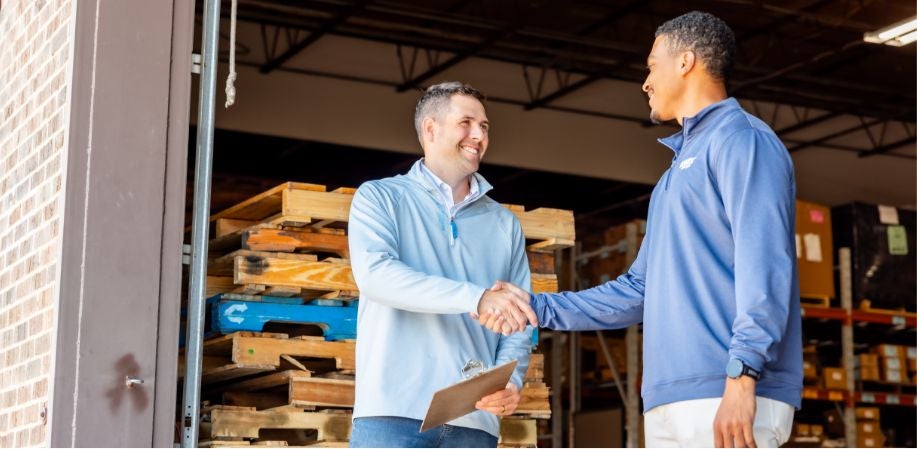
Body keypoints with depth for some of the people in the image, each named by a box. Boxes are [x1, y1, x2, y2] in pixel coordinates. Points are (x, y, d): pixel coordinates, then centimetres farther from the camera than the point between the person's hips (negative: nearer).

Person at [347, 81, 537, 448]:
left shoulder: (505, 224, 18)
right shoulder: (380, 198, 8)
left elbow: (519, 321, 14)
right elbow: (374, 273, -11)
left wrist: (511, 381, -9)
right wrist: (476, 298, -22)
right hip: (393, 413, -3)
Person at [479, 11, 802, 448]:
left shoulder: (739, 138, -1)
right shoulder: (675, 176, 28)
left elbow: (763, 262, -15)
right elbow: (638, 290, 31)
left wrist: (741, 376, -24)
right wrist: (537, 307, 26)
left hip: (724, 399, -9)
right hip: (669, 405, 9)